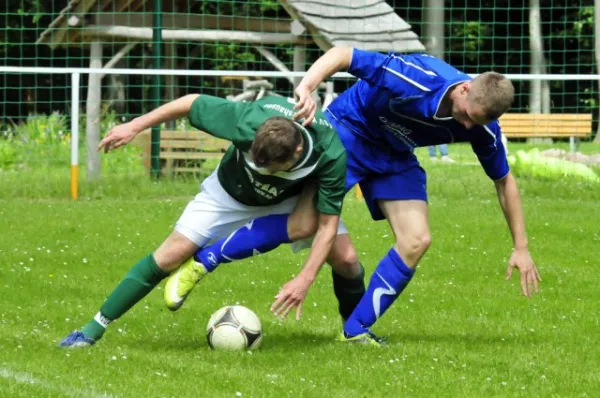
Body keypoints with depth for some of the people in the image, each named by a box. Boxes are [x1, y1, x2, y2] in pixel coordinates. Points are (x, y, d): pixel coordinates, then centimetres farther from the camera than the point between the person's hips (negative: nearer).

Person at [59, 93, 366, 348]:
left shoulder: (331, 155, -39)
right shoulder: (248, 122, -42)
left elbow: (327, 224, -28)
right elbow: (192, 102, -24)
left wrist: (305, 279, -37)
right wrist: (134, 127, -19)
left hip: (293, 198, 1)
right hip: (232, 194, -1)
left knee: (345, 260, -12)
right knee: (172, 254, -13)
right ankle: (93, 330, -4)